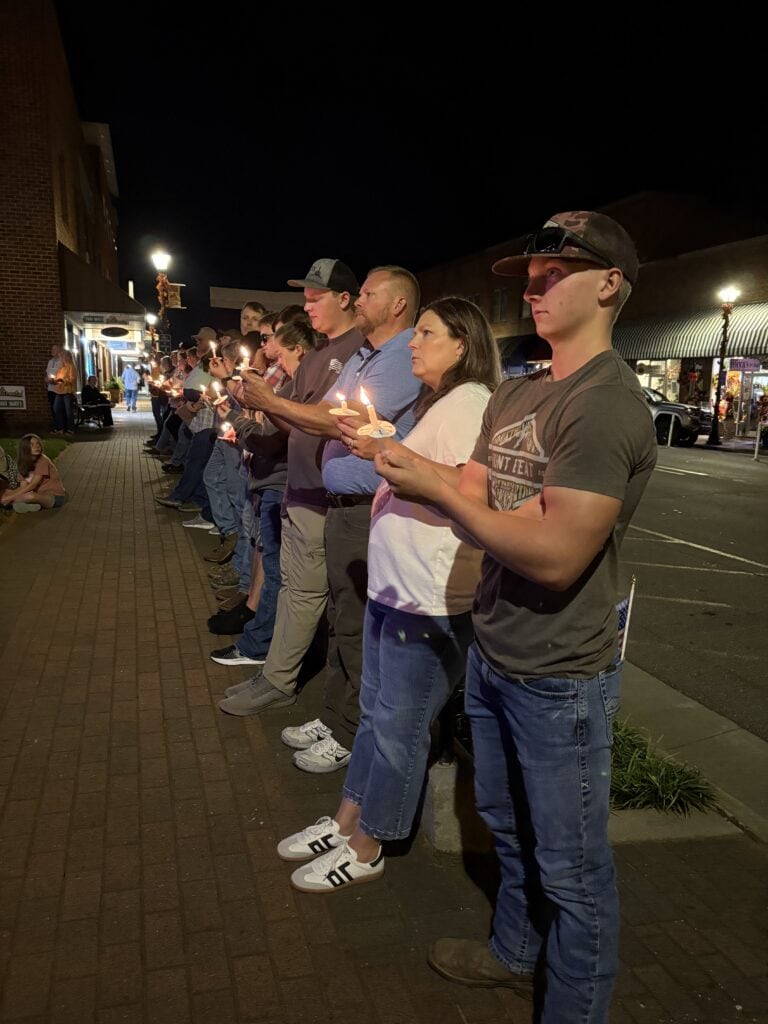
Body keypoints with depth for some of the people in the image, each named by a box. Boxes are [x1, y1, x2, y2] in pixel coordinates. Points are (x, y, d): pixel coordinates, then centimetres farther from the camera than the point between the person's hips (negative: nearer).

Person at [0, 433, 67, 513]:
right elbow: (23, 486, -2)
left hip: (55, 496, -7)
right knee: (6, 492, -5)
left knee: (30, 496, -36)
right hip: (40, 494, 7)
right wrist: (9, 494, -20)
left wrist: (11, 497, -23)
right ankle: (29, 504, -18)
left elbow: (32, 485, -21)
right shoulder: (24, 463, 4)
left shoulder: (43, 461, -18)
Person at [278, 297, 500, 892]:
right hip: (393, 585, 10)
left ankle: (366, 849, 22)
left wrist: (388, 452, -26)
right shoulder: (437, 403, 18)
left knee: (399, 726, 5)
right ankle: (346, 821, 35)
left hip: (430, 598, -10)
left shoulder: (470, 403, -13)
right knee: (375, 711, 19)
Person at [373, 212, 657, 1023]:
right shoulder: (514, 395, 7)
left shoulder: (607, 404, -20)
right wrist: (401, 466, -8)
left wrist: (435, 489, -22)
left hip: (558, 679, -8)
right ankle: (515, 954, 49)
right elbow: (471, 496, 7)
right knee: (508, 827, 26)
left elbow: (556, 555, -27)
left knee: (570, 864, 11)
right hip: (490, 655, 8)